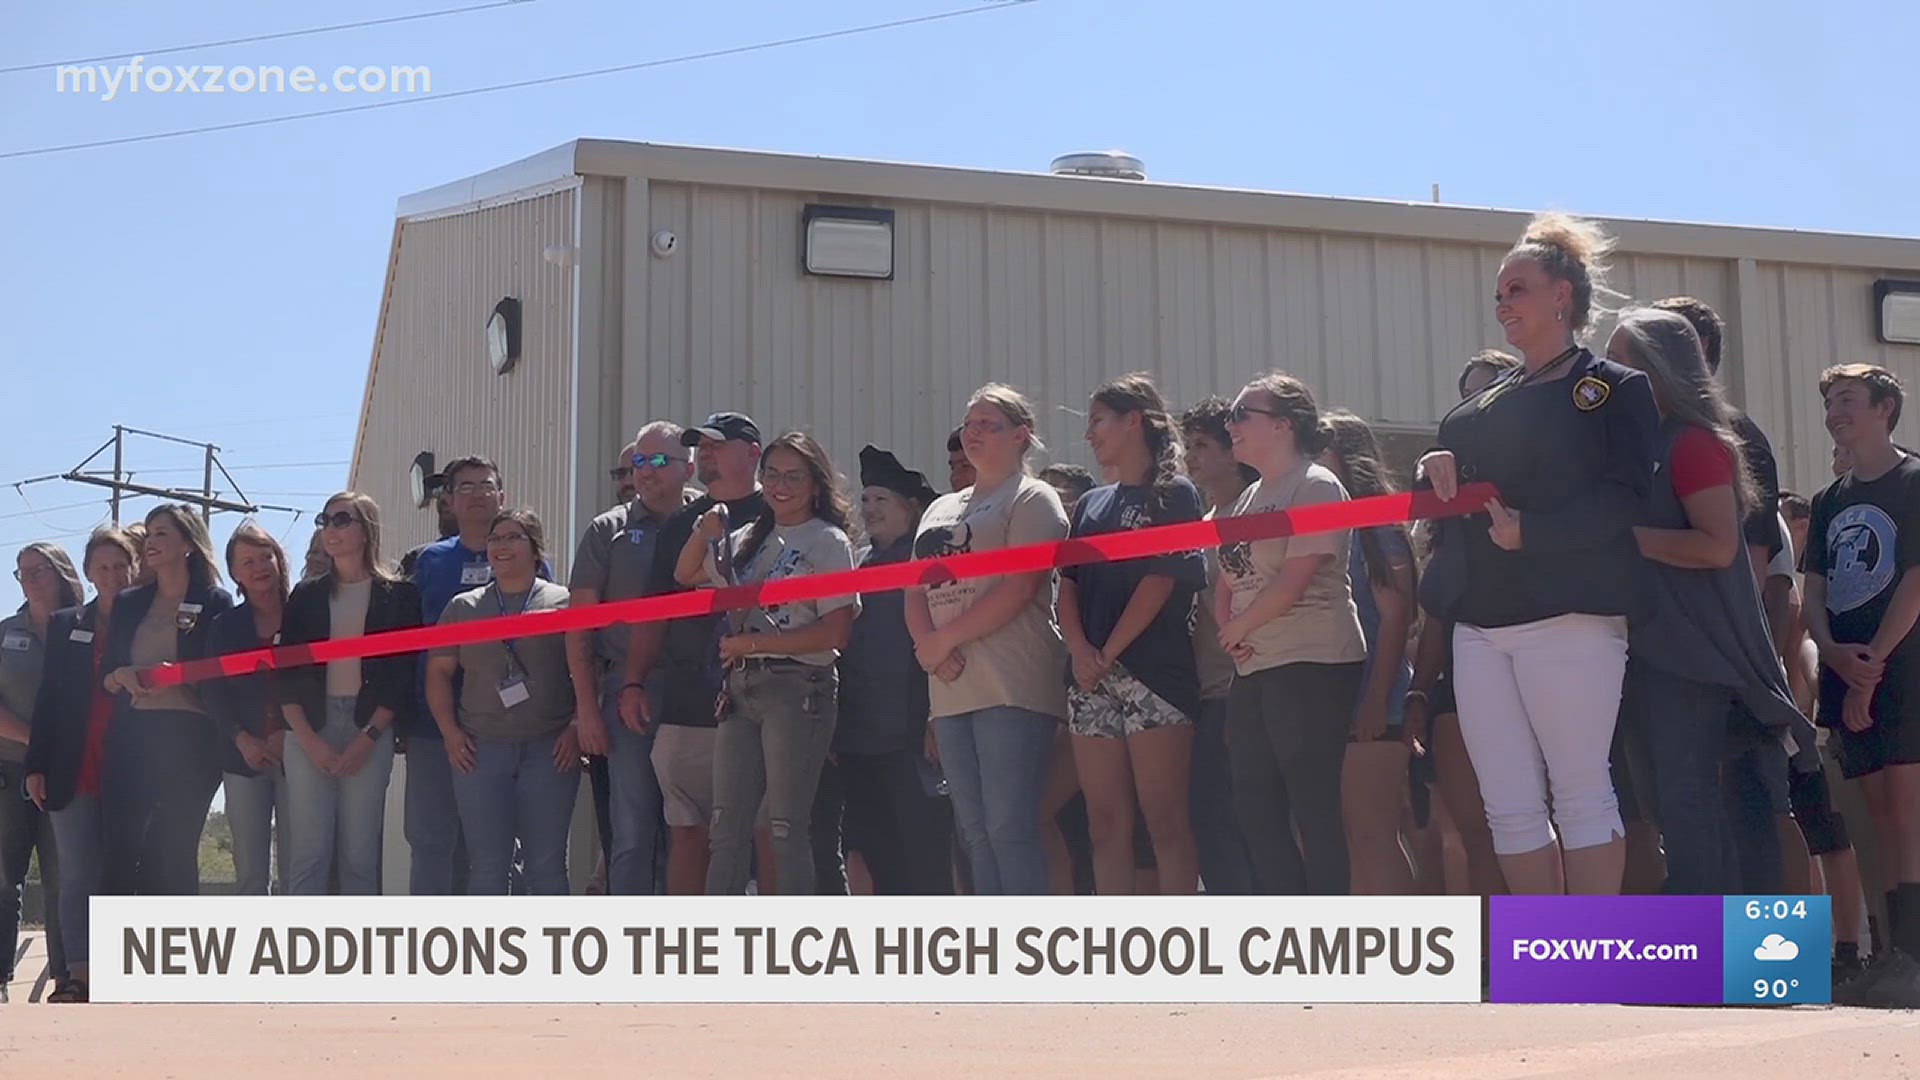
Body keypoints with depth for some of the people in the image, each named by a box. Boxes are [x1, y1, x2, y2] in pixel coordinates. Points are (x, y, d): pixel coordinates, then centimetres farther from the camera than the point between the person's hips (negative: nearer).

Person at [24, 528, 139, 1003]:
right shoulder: (65, 625, 12)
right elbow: (48, 698, 8)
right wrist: (36, 765, 2)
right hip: (74, 769, 2)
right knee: (78, 874, -1)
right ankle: (79, 976, 0)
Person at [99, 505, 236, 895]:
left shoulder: (215, 602, 6)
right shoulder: (129, 603, 18)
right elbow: (105, 677, 15)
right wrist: (121, 677, -7)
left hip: (189, 738, -4)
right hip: (131, 735, 4)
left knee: (173, 853, -5)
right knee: (120, 852, -4)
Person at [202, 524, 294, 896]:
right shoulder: (226, 626, 13)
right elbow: (213, 691, 7)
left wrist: (290, 734, -11)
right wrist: (242, 739, -7)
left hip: (295, 752, -3)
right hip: (245, 756, 3)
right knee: (250, 872, 3)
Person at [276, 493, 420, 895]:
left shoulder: (398, 595, 7)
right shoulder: (306, 595, 14)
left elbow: (403, 674, 0)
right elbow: (285, 674, 7)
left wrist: (369, 737, -9)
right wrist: (309, 740, -5)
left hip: (370, 730, -2)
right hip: (309, 730, 2)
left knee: (360, 854, -3)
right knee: (307, 852, -5)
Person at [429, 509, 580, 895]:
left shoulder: (563, 603, 4)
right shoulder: (463, 607, 13)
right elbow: (438, 672, 12)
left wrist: (577, 727, -8)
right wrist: (450, 731, 0)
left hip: (550, 749, -2)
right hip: (480, 749, 2)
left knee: (546, 863, 2)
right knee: (487, 865, 3)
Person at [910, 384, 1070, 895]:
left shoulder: (1032, 499, 2)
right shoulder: (940, 509, 24)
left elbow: (1019, 588, -11)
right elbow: (916, 592, 18)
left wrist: (945, 639, -11)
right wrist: (929, 645, -3)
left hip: (1012, 687, -7)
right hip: (952, 688, 8)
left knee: (1009, 827, -12)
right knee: (975, 831, 7)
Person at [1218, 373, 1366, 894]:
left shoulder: (1315, 486, -7)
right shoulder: (1251, 497, 19)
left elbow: (1295, 577, -16)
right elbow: (1227, 583, 19)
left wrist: (1240, 627, -6)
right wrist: (1228, 630, -1)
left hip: (1312, 665, -9)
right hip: (1255, 668, 9)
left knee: (1313, 806, -8)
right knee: (1258, 807, 8)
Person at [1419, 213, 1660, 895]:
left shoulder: (1614, 389, 2)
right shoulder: (1487, 403, 22)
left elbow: (1623, 500, -11)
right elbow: (1443, 504, 23)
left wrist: (1529, 531, -20)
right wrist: (1438, 470, 1)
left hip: (1568, 614, -7)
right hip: (1479, 622, 7)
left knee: (1581, 794, -4)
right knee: (1510, 808, 4)